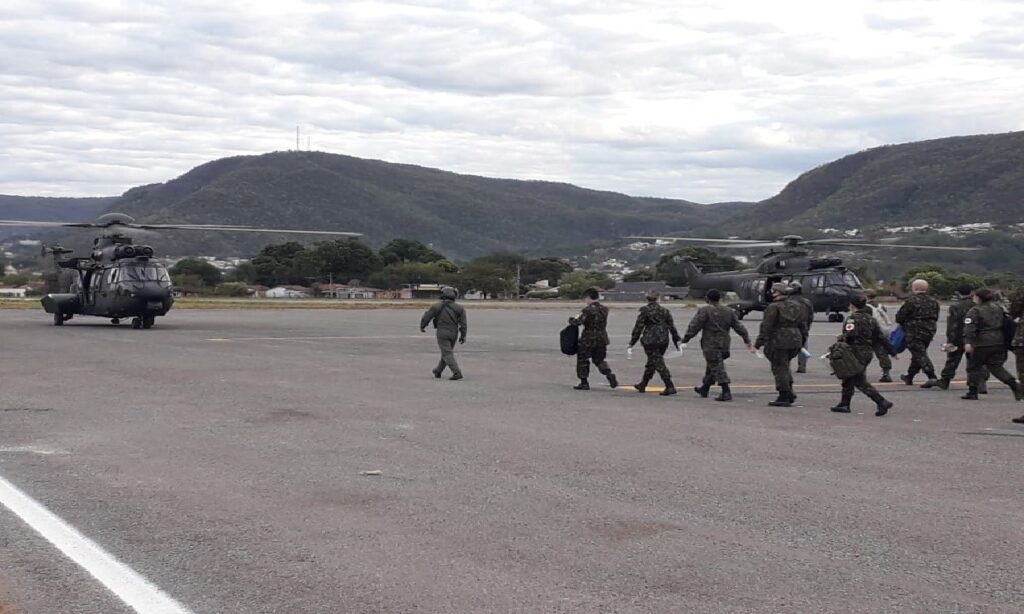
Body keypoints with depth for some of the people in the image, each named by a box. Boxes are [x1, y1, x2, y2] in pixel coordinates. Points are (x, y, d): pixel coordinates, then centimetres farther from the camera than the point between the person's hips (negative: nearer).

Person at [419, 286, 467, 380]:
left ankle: (457, 372, -20)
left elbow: (426, 317, 1)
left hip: (442, 333, -4)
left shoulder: (437, 306, -7)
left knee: (447, 354, -6)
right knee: (446, 352, 19)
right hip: (453, 334, 4)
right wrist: (463, 336, 5)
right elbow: (463, 324, -3)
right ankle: (438, 371, 32)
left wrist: (422, 327, 19)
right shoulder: (458, 308, 0)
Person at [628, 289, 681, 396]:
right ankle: (642, 385, 29)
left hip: (650, 341, -6)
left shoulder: (644, 311, -8)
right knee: (651, 363, 18)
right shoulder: (664, 311, 7)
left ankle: (670, 387, -12)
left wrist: (632, 342, -2)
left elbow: (638, 327, -8)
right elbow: (672, 326, 9)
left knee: (659, 363, -5)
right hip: (663, 341, 6)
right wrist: (676, 339, 17)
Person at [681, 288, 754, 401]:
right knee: (712, 366, 20)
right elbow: (739, 327, 11)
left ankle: (726, 392, -15)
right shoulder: (729, 311, 7)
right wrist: (747, 341, 18)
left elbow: (694, 327, -12)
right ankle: (704, 388, 34)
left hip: (710, 345, -6)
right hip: (724, 344, 7)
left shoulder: (704, 311, -11)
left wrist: (685, 339, -4)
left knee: (717, 367, -7)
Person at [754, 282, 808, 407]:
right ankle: (789, 392, 15)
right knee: (784, 366, 22)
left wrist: (759, 343, -10)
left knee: (780, 368, 0)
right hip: (795, 342, 7)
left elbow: (766, 327, -13)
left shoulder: (773, 308, -10)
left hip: (779, 342, -7)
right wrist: (802, 341, 22)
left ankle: (784, 397, 0)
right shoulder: (796, 307, 12)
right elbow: (803, 325, 15)